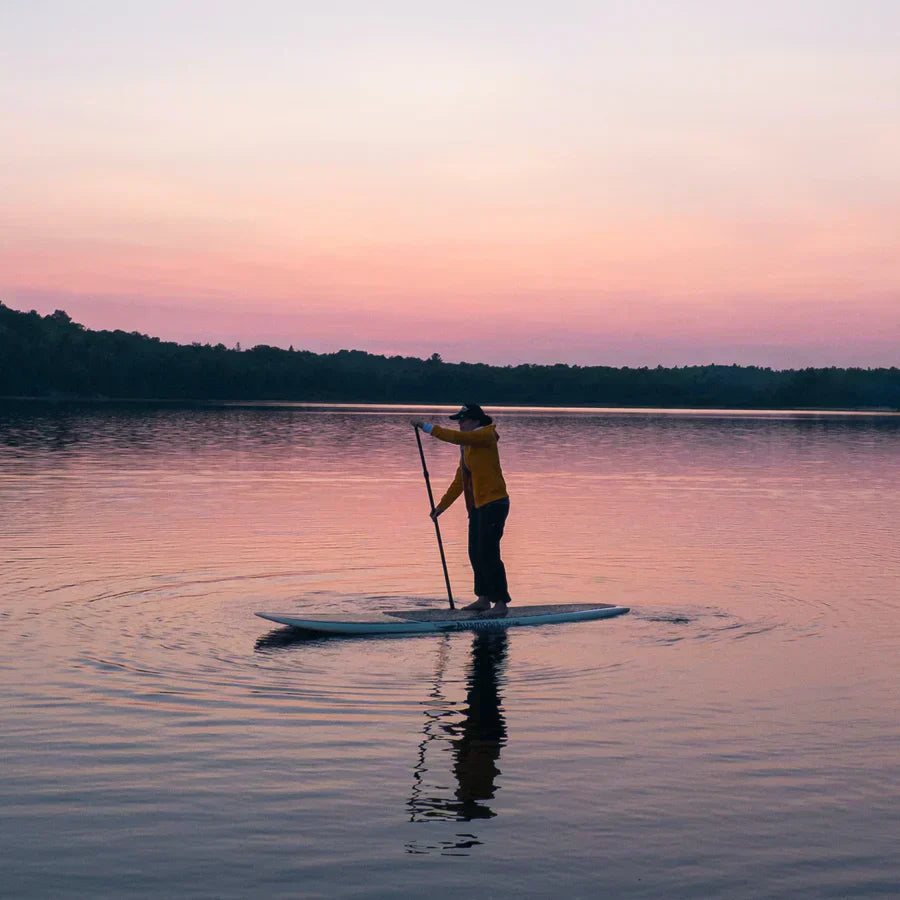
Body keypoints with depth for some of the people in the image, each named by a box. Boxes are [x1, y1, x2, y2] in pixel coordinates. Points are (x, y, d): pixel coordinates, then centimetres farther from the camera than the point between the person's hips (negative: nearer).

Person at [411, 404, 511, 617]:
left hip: (494, 503, -10)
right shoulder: (467, 446, 17)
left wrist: (427, 427, -22)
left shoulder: (485, 436, -11)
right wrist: (442, 506, 19)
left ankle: (501, 603, -7)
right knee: (475, 553, 13)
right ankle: (484, 599, 23)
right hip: (478, 506, 10)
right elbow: (460, 481, 20)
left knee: (488, 553, -11)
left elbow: (455, 437, -26)